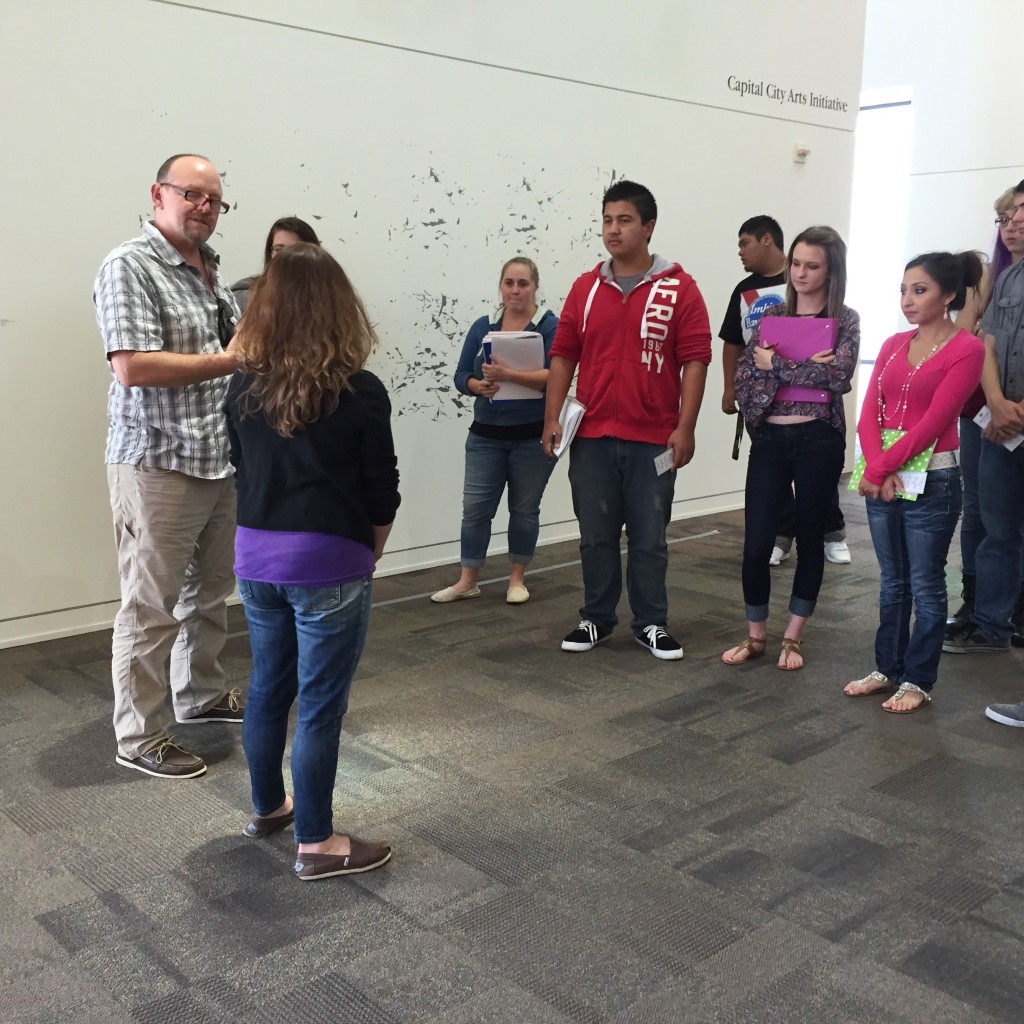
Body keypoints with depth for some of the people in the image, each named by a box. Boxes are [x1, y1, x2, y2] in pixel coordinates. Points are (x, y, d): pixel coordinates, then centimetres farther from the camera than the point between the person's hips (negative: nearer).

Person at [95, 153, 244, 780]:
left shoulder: (210, 270, 14)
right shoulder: (130, 267, -11)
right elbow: (131, 368, -22)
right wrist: (228, 362, -18)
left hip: (222, 460, 8)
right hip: (158, 464, -8)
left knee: (211, 591, 19)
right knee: (151, 606, 0)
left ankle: (202, 695, 37)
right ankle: (141, 738, 11)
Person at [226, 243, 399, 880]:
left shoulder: (243, 387, 1)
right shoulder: (360, 392, -12)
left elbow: (246, 469, 8)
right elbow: (383, 493, -6)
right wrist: (372, 552, 10)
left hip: (257, 554, 6)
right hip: (328, 563, -5)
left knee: (268, 688, 20)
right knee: (320, 704, 4)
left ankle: (267, 808, 37)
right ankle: (317, 844, 15)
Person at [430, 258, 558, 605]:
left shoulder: (551, 326, -7)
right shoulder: (483, 327, 6)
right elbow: (461, 375, 6)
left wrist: (509, 375, -31)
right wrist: (479, 386, -17)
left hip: (533, 437, -3)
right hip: (486, 435, 3)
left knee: (524, 509, 10)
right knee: (475, 507, 3)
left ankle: (517, 578, 24)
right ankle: (467, 580, 15)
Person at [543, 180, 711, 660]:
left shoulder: (679, 288, -3)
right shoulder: (585, 287, 7)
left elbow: (695, 360, -5)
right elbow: (563, 355, 8)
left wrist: (685, 428, -11)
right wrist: (552, 418, 0)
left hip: (653, 439, -2)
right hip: (592, 436, 3)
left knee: (649, 538, 8)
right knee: (596, 536, 11)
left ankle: (651, 624, 21)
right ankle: (596, 619, 25)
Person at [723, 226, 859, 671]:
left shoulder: (845, 320, 1)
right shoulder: (772, 315, 9)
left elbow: (840, 375, -16)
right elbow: (744, 379, -2)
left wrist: (777, 363, -12)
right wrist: (807, 369, -15)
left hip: (818, 441, -2)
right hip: (769, 440, 2)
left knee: (810, 540, 8)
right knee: (756, 542, 0)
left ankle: (792, 638, 22)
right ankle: (755, 636, 18)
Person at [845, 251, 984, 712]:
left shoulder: (966, 350, -8)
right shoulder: (893, 346, 10)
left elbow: (931, 423, -15)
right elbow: (869, 414, 2)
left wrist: (878, 468, -15)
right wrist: (877, 470, -13)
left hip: (932, 481, -5)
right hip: (882, 479, 6)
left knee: (925, 585, 4)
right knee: (892, 582, 15)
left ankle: (918, 681, 16)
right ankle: (887, 669, 27)